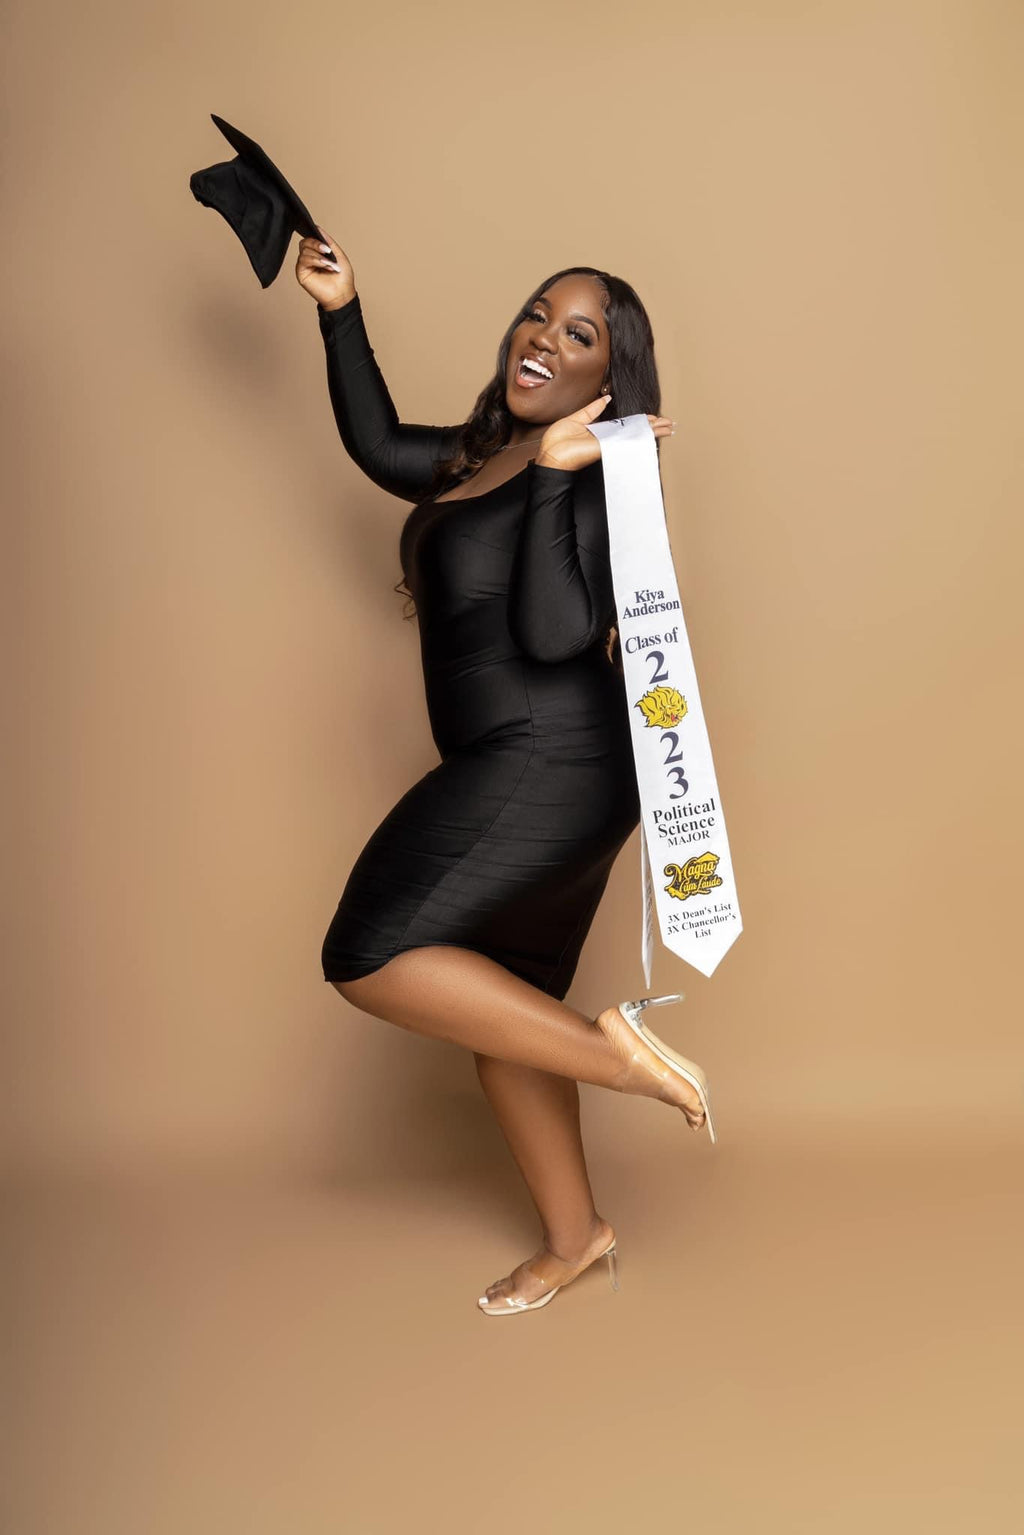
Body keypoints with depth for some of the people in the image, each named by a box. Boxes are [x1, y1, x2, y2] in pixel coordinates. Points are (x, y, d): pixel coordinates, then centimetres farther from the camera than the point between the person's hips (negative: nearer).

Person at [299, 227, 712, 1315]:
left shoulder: (595, 474, -11)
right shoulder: (481, 457, 15)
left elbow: (556, 632, -24)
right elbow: (378, 445, 30)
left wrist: (556, 475, -23)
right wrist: (340, 315, 25)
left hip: (552, 765, -9)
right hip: (523, 777, 9)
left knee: (370, 957, -13)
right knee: (498, 1000, 13)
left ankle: (608, 1047, -9)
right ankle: (574, 1236, 26)